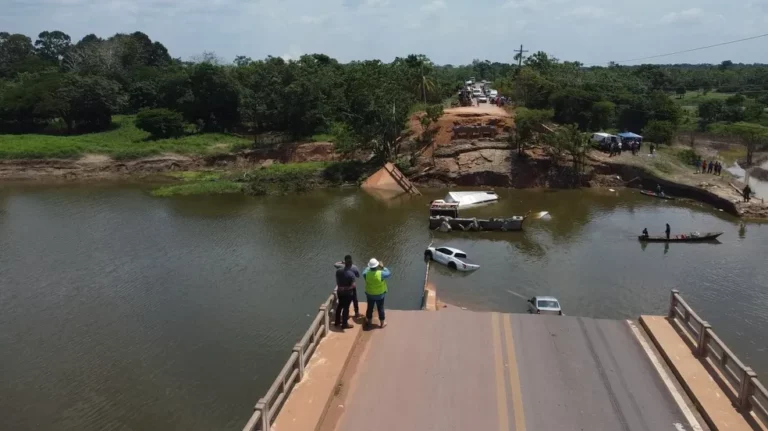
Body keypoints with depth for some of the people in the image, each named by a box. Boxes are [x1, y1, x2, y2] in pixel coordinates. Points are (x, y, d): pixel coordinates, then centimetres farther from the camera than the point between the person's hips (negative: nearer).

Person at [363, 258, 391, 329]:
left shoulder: (366, 273, -20)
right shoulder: (381, 274, -27)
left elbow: (364, 272, 7)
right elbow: (389, 273, -7)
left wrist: (369, 267, 13)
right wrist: (383, 267, 2)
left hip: (370, 294, 2)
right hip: (380, 295, -2)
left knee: (370, 308, 20)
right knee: (380, 308, 15)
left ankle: (368, 322, 36)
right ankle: (382, 323, 29)